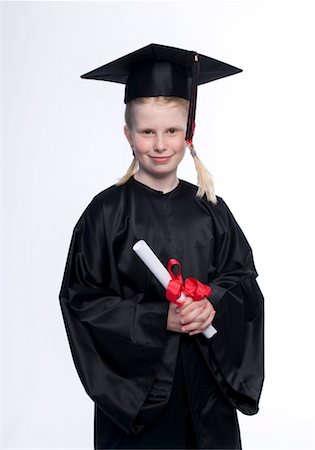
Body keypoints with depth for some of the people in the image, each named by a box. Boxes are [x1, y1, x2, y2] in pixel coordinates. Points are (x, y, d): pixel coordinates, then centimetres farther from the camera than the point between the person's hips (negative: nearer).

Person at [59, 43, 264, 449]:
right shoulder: (106, 211, -8)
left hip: (207, 377, 3)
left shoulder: (208, 208, 1)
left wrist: (213, 306, -16)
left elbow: (242, 278, 5)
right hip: (134, 384, -3)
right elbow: (82, 300, -9)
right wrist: (158, 319, -19)